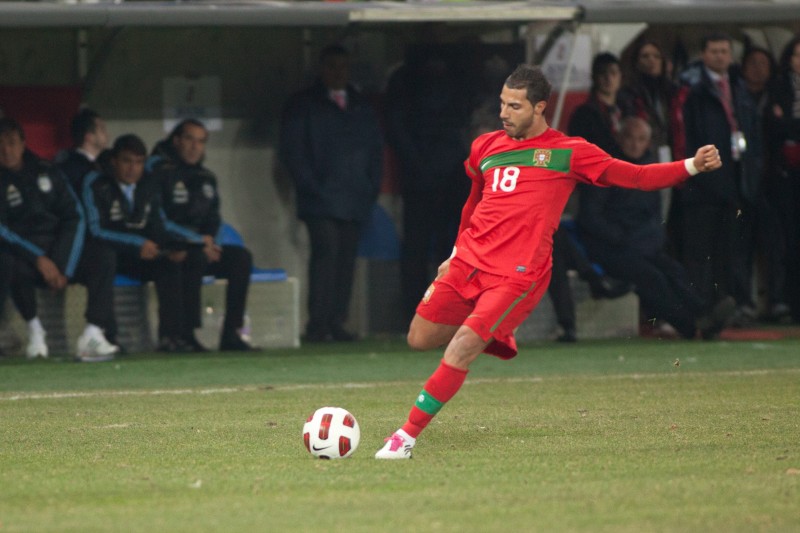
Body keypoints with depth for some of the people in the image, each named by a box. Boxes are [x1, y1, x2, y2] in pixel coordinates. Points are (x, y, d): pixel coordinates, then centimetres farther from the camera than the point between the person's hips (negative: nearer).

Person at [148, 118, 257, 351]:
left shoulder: (206, 178, 17)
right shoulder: (159, 170, -6)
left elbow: (213, 218, 23)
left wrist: (209, 239, -2)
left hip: (200, 248, 7)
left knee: (241, 257, -15)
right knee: (196, 257, -36)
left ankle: (231, 333, -19)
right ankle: (187, 333, -34)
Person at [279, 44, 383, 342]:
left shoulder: (362, 108, 21)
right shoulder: (303, 106, 7)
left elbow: (376, 150, 23)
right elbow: (292, 151, 1)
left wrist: (372, 187, 10)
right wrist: (311, 187, -8)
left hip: (355, 201, 5)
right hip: (321, 202, -5)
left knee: (347, 259, 0)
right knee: (326, 252, -17)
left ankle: (336, 323, 3)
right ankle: (317, 325, -19)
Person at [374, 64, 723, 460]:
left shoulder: (568, 152, 0)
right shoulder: (486, 146, 14)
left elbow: (635, 176, -1)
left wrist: (691, 166, -12)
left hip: (517, 274, -6)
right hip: (468, 262, 6)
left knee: (460, 352, -17)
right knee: (419, 338, 7)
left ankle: (408, 435, -9)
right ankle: (493, 335, 29)